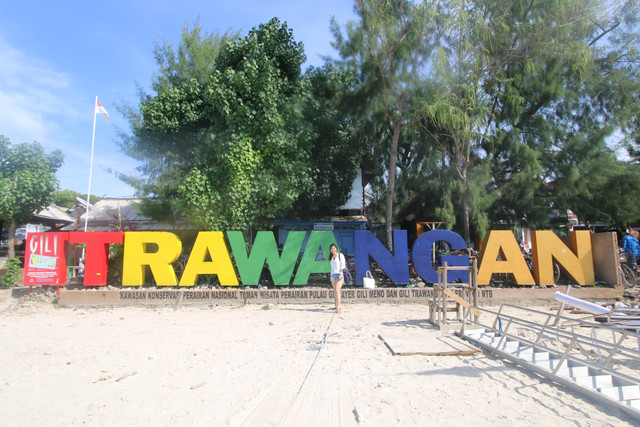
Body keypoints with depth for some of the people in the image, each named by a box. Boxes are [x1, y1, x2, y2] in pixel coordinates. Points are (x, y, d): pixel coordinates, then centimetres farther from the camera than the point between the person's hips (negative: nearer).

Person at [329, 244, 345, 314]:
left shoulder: (340, 255, 0)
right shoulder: (331, 257, 16)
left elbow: (343, 265, -7)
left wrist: (341, 274, -16)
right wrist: (332, 274, 15)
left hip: (339, 274, -6)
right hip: (333, 274, 6)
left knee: (337, 290, -17)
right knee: (335, 291, 7)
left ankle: (338, 308, -21)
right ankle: (337, 306, 16)